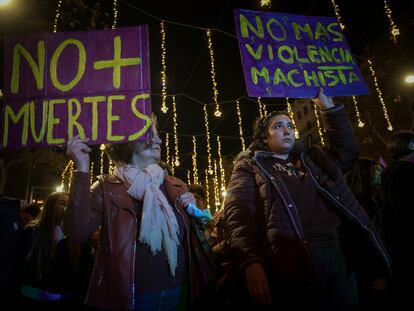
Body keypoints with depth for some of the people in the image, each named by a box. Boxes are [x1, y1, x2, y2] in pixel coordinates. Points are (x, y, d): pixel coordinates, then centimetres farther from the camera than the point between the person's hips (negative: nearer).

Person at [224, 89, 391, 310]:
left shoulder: (310, 158, 24)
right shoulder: (250, 167, 7)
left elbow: (345, 151, 20)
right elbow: (238, 213, -6)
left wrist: (329, 107, 17)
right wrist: (251, 261, -21)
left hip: (339, 256, 5)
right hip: (291, 265, -4)